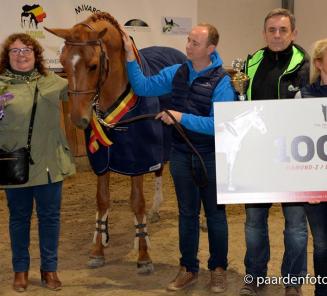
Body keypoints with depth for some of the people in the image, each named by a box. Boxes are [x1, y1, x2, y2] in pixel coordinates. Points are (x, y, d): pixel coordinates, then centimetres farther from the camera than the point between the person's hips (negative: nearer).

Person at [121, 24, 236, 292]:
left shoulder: (221, 82, -17)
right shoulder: (176, 73, -1)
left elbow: (217, 125, -24)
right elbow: (142, 87, 2)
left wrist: (182, 117, -29)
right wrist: (130, 56, -8)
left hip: (210, 157, -4)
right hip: (181, 155, 4)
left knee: (215, 213, 10)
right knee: (187, 213, 14)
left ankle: (218, 269, 25)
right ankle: (188, 269, 26)